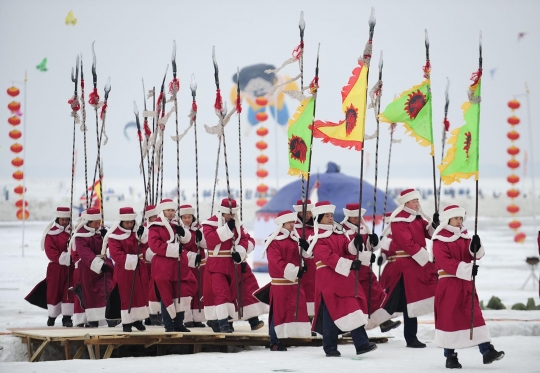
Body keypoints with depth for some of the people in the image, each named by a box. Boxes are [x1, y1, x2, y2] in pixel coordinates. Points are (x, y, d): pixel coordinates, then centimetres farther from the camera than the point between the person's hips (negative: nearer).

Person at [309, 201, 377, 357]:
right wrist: (350, 264, -28)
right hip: (328, 280, -7)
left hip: (345, 278, 7)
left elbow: (348, 249, 6)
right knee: (331, 312, -4)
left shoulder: (339, 233, 18)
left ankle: (362, 344, -1)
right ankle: (330, 348, 4)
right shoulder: (318, 238, -6)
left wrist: (356, 244, -17)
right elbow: (329, 257, -19)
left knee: (353, 308, 1)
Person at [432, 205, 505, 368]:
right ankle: (450, 355, 8)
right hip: (448, 283, -5)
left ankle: (486, 350, -2)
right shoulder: (440, 240, -7)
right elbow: (445, 262, -19)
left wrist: (476, 246, -19)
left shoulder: (465, 237, 13)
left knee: (475, 315, 0)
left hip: (466, 283, 5)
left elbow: (477, 255, 5)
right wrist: (467, 269, -27)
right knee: (449, 317, 0)